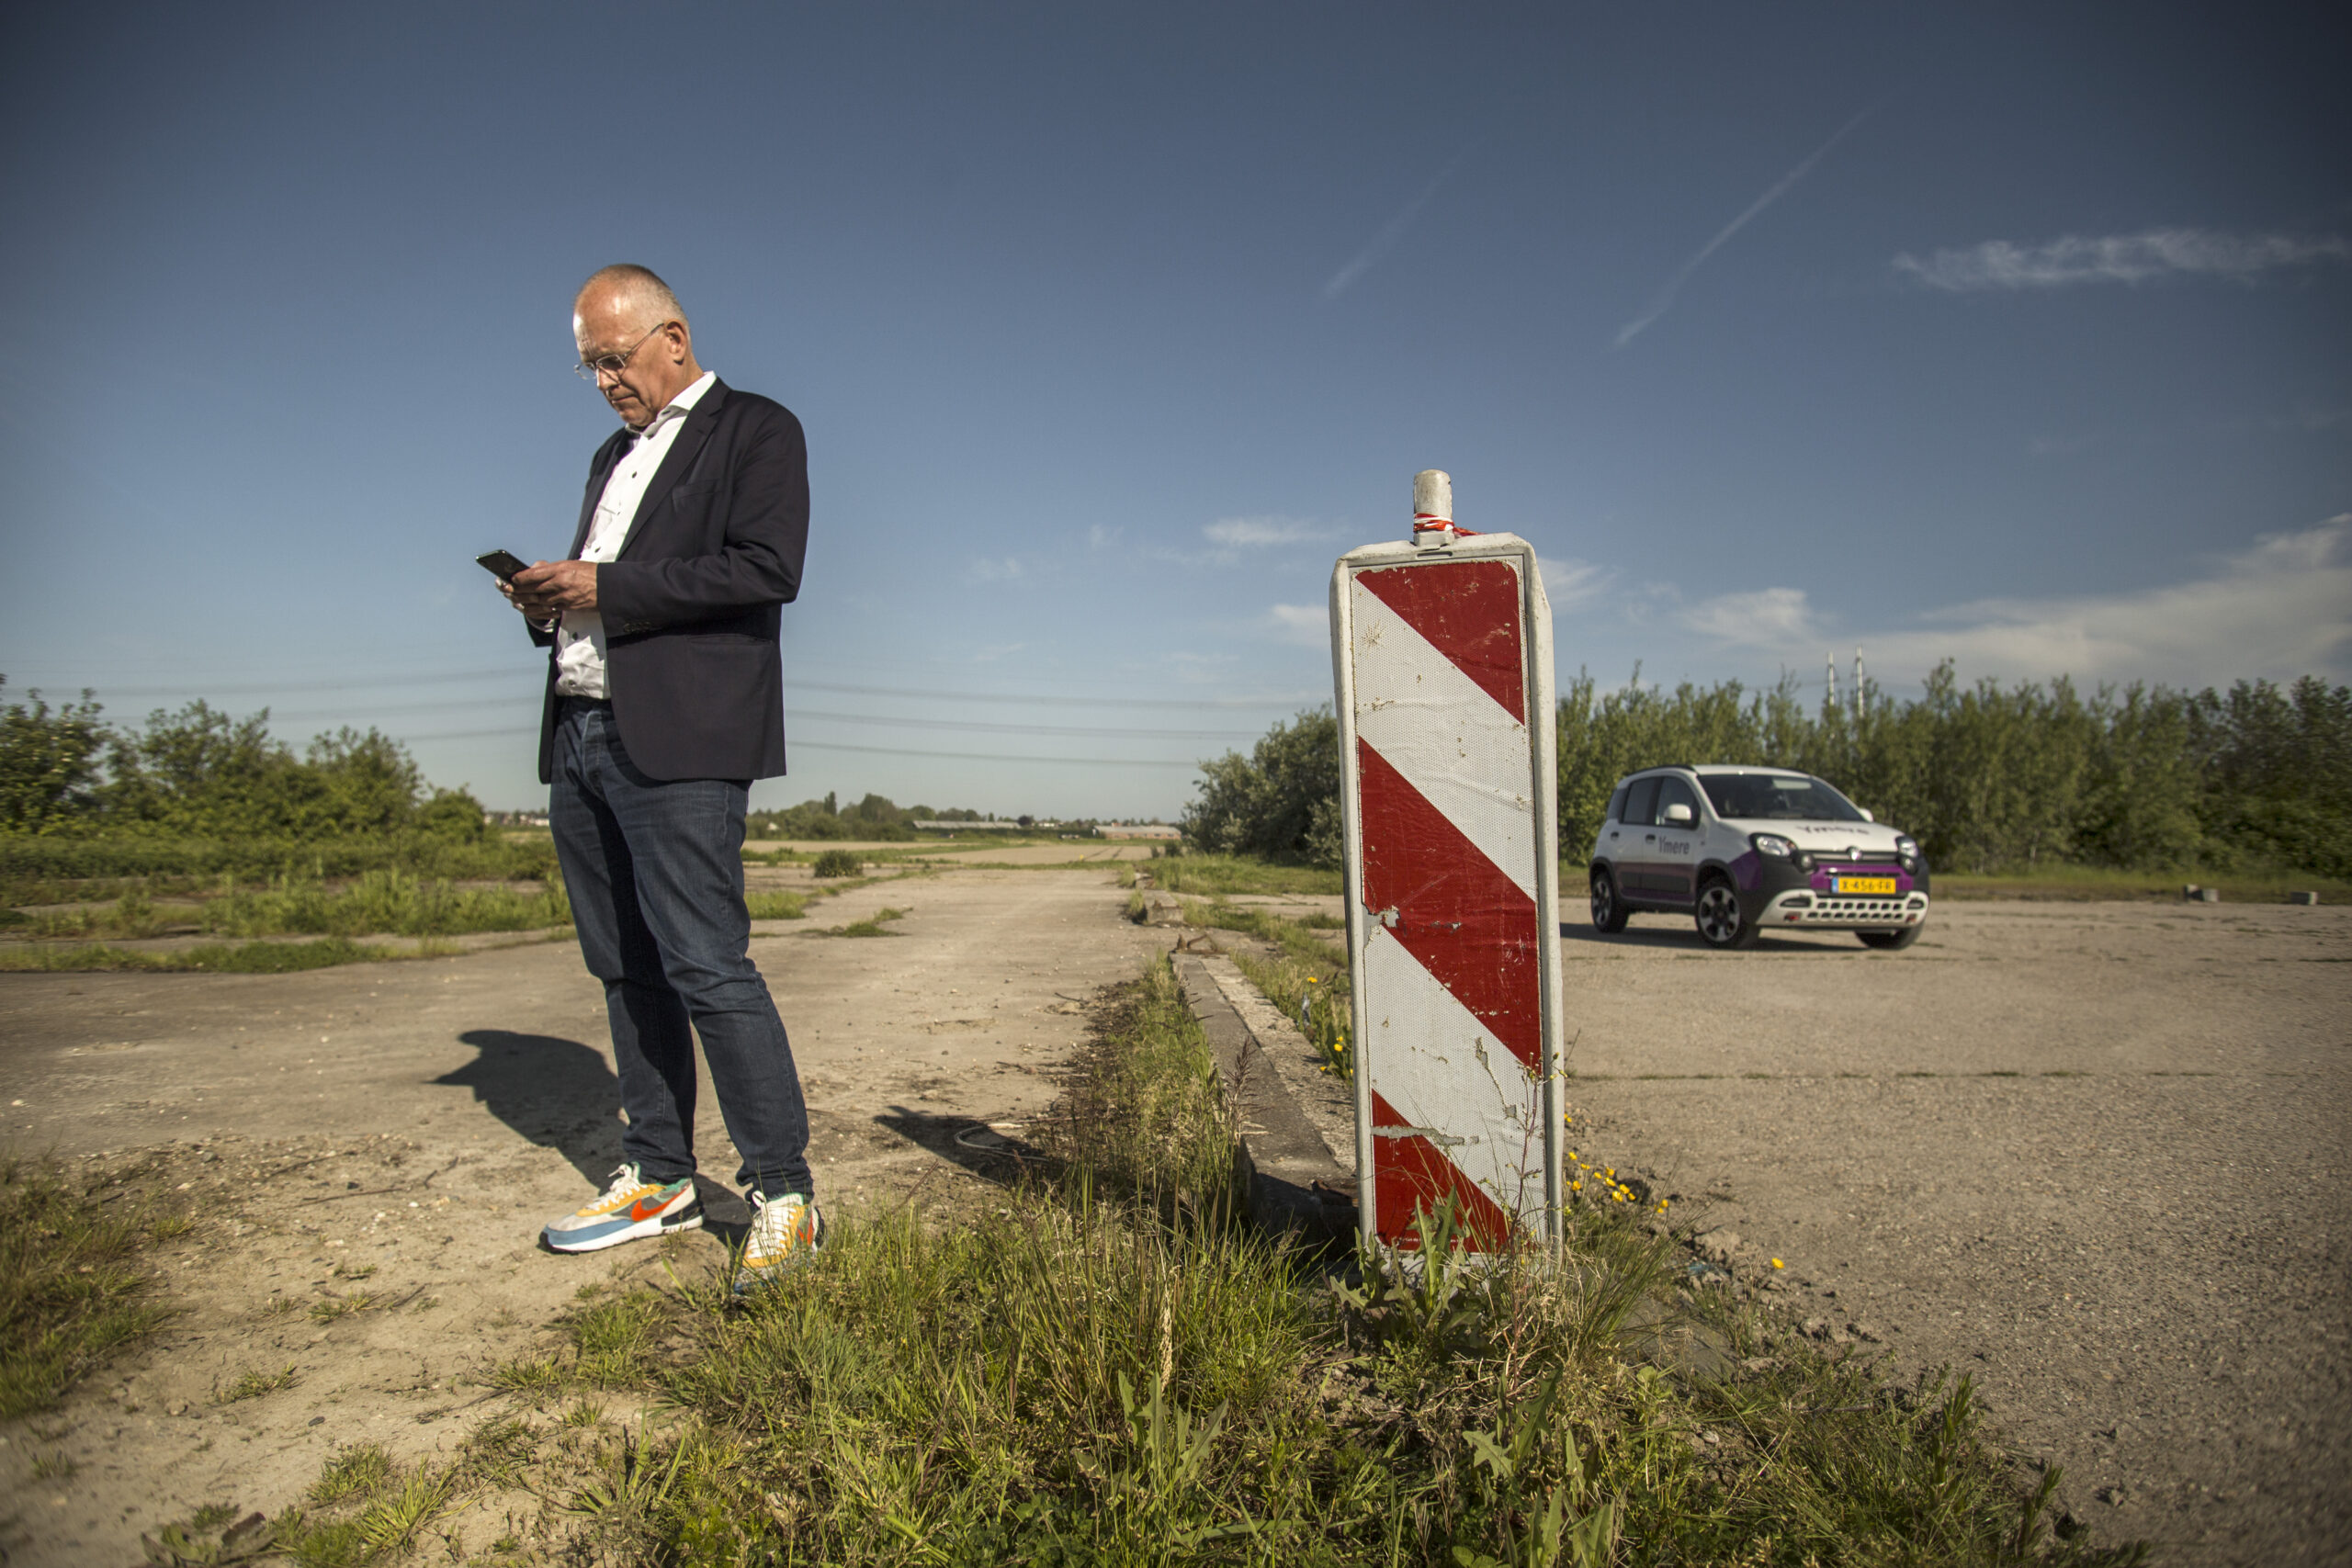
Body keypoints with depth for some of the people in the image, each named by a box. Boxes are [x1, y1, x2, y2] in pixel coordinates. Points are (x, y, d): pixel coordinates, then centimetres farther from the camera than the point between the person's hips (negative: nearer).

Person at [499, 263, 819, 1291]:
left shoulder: (757, 430, 1)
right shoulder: (613, 456, 26)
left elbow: (769, 569, -13)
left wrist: (608, 587, -14)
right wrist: (547, 602, 5)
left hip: (679, 743, -8)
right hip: (582, 739, 8)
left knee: (704, 965, -12)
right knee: (627, 971, 10)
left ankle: (784, 1195, -4)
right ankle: (658, 1179, 20)